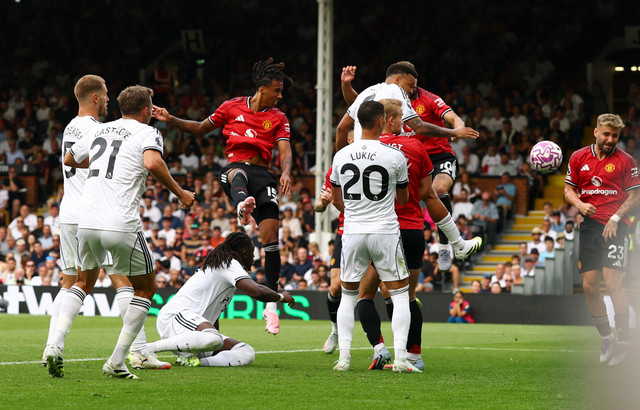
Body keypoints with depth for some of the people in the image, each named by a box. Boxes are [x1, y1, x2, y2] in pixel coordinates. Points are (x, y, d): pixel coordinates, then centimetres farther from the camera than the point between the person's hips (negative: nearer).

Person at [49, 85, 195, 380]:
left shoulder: (100, 131, 19)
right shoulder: (148, 133, 1)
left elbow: (69, 159, 34)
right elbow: (153, 164, -20)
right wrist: (180, 193, -9)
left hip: (87, 220, 5)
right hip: (121, 226, -5)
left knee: (84, 283, 26)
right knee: (145, 289, 13)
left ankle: (56, 345, 5)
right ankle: (116, 362, 5)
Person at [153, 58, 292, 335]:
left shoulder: (278, 118, 15)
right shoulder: (232, 107, 12)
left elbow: (285, 150, 2)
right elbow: (201, 128, 24)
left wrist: (285, 172, -19)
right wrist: (171, 120, 14)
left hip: (263, 175, 2)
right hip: (235, 167, -2)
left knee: (271, 237, -11)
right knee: (239, 173, -42)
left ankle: (271, 304, -7)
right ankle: (242, 205, -80)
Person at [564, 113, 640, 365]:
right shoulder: (578, 158, 9)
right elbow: (569, 189, 15)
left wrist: (616, 218, -12)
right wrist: (579, 204, -6)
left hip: (615, 227, -4)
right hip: (590, 225, 4)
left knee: (612, 285, -14)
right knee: (589, 286, 1)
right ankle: (606, 338, 17)